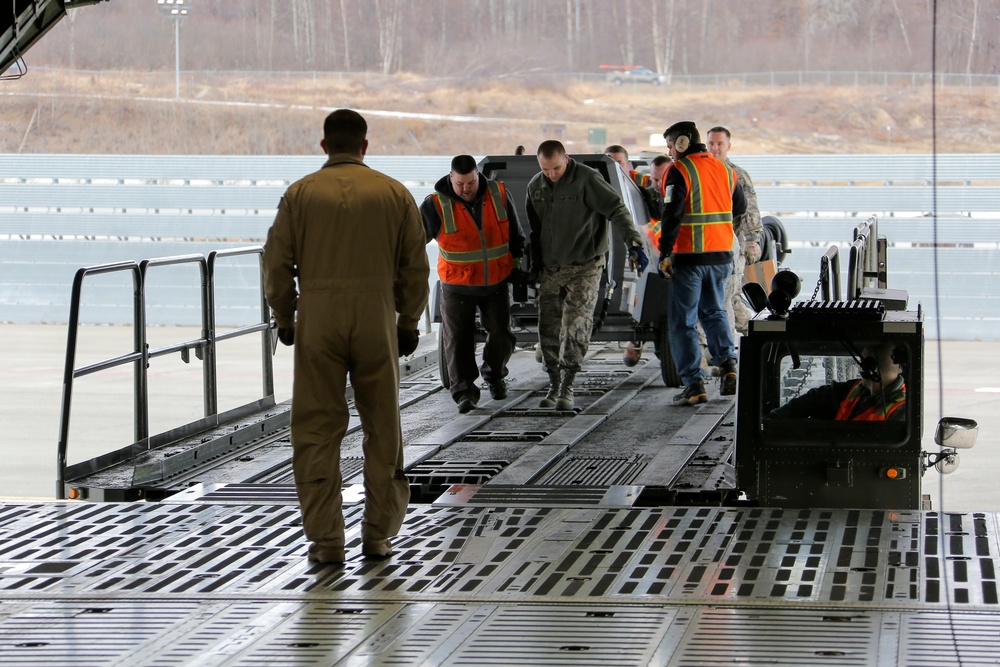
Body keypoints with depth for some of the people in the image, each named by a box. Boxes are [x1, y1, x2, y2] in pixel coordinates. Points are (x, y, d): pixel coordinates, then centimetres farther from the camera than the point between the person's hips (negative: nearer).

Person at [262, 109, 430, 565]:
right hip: (376, 319, 1)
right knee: (382, 429, 11)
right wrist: (408, 322, 17)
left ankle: (326, 539, 3)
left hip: (318, 322, -1)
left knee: (316, 431, 4)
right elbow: (415, 267, 6)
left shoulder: (300, 194, 1)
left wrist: (284, 318, 15)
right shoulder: (394, 194, 3)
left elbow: (277, 263, 2)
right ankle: (378, 534, 14)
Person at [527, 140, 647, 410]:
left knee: (576, 329, -12)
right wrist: (535, 264, 17)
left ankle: (567, 388, -6)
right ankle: (554, 385, 15)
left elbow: (616, 209, -18)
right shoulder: (535, 186, 7)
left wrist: (633, 242, -30)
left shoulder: (587, 179, -13)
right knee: (548, 331, 4)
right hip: (550, 270, 6)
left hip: (584, 268, -6)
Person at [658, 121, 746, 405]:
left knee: (683, 322, 2)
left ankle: (694, 383, -3)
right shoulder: (724, 170, 10)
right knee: (714, 311, 23)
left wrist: (665, 254, -14)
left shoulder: (679, 171, -11)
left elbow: (672, 215, -18)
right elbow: (740, 208, 21)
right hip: (722, 255, 6)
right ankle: (727, 363, 5)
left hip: (690, 256, -6)